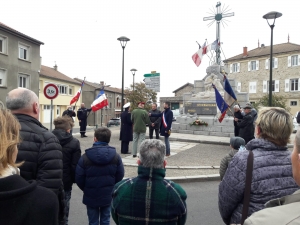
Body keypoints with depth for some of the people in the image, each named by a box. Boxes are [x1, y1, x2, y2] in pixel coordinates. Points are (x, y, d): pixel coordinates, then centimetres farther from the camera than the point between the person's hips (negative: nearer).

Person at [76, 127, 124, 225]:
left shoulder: (85, 157, -15)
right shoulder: (115, 156, -8)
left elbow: (79, 178, -9)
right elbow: (120, 176, -3)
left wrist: (86, 189, 10)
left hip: (91, 196, -1)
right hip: (108, 196, 2)